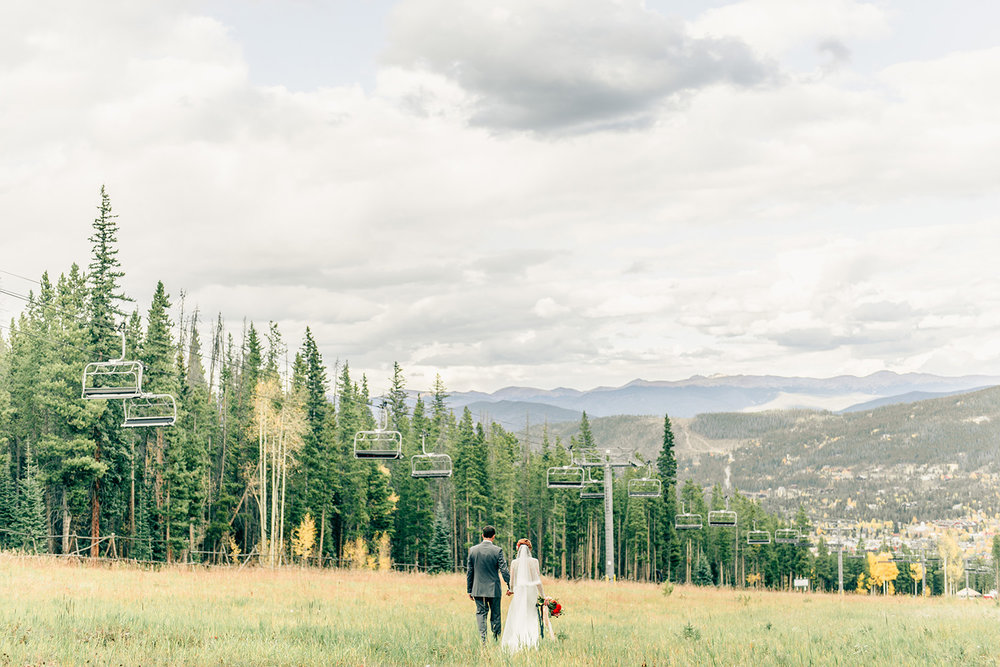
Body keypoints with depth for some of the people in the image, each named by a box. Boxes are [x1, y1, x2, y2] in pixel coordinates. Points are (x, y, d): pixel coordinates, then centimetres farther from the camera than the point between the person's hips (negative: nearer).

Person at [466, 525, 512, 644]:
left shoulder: (473, 550, -1)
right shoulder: (497, 551, -9)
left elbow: (469, 571, 4)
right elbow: (504, 570, -10)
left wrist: (469, 590, 11)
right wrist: (510, 586, 0)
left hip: (478, 589, 2)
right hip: (494, 589, -2)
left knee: (481, 613, 5)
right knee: (495, 615, 10)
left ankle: (483, 639, -7)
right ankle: (496, 639, 15)